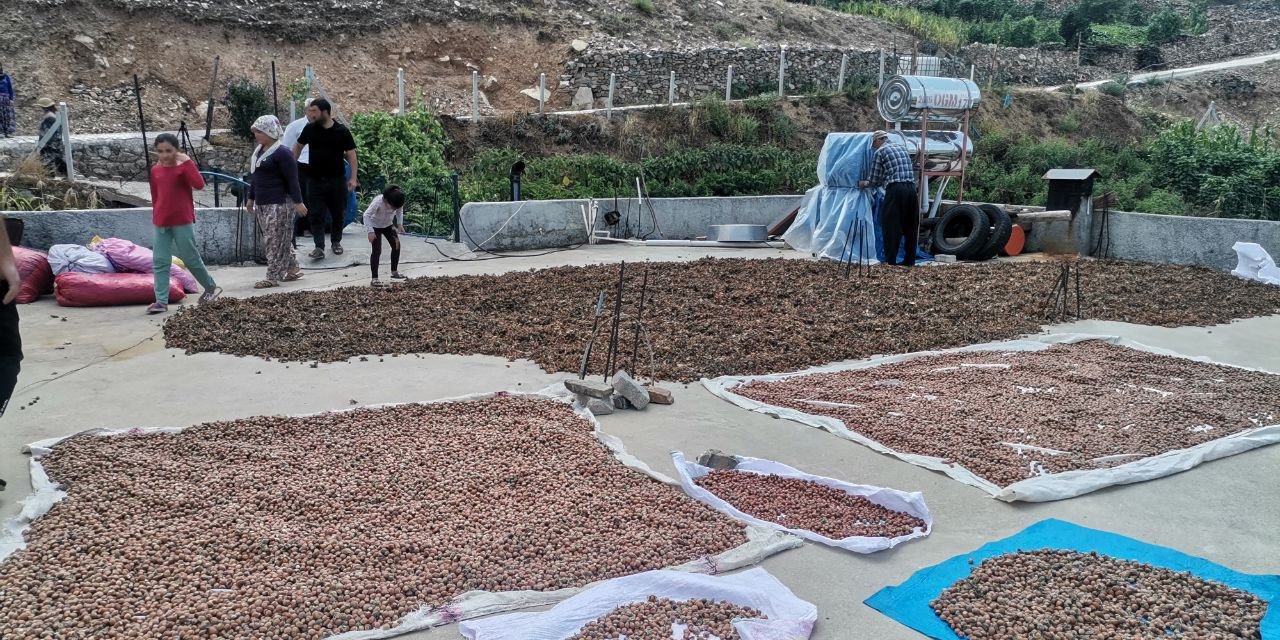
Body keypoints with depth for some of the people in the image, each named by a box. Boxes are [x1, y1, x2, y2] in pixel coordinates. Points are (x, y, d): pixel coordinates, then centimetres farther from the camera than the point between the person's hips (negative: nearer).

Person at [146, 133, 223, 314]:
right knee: (160, 262, 1)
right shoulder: (155, 170, 8)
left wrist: (187, 162, -22)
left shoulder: (183, 166, -6)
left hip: (182, 221, -5)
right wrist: (156, 217, 19)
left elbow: (199, 184, -25)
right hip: (160, 223, 5)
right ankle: (161, 301, 3)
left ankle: (211, 287, 24)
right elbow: (155, 196, 18)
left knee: (190, 258, 3)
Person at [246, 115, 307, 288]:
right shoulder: (258, 151, 14)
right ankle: (293, 269, 24)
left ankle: (273, 278, -2)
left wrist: (298, 202, -18)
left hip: (279, 204, -9)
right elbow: (254, 176, 22)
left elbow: (292, 179, -15)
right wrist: (251, 198, 25)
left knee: (274, 241, -6)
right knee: (275, 240, 13)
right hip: (262, 204, 9)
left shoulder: (281, 153, -13)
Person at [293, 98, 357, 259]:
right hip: (315, 180, 1)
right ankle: (319, 247, -2)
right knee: (316, 214, -3)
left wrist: (353, 178, -11)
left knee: (338, 213, 9)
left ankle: (336, 241, 27)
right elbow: (298, 146, 15)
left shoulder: (342, 131, -6)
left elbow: (351, 154, -5)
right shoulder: (310, 129, 1)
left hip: (337, 180, -1)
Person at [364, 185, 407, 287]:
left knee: (396, 245, 5)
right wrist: (370, 231, -40)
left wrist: (400, 224, -9)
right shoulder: (378, 202, -37)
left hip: (388, 225, 6)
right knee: (377, 250, -11)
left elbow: (400, 211, 1)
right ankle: (375, 278, -6)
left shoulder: (397, 203, -22)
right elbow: (367, 215, -35)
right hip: (376, 226, -6)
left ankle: (394, 271, 25)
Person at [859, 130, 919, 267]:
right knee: (910, 226, 11)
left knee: (891, 226, -1)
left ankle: (890, 260, -2)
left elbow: (874, 181, 2)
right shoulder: (903, 148, 23)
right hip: (911, 188, 6)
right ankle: (910, 260, 14)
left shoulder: (880, 151, 4)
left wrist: (864, 184, 24)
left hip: (895, 190, -6)